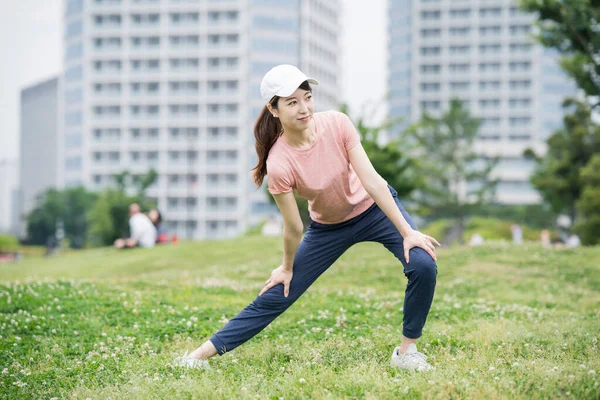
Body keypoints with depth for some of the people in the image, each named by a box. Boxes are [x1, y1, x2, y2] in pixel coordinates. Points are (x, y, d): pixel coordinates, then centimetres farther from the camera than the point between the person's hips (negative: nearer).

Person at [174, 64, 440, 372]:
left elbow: (372, 181, -23)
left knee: (423, 264, -23)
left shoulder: (337, 123, -24)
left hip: (374, 208, 1)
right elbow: (294, 228, -16)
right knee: (275, 297, 0)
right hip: (329, 227, -1)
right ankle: (203, 353, 13)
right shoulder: (279, 163, -28)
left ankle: (407, 351, -4)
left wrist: (408, 231, -23)